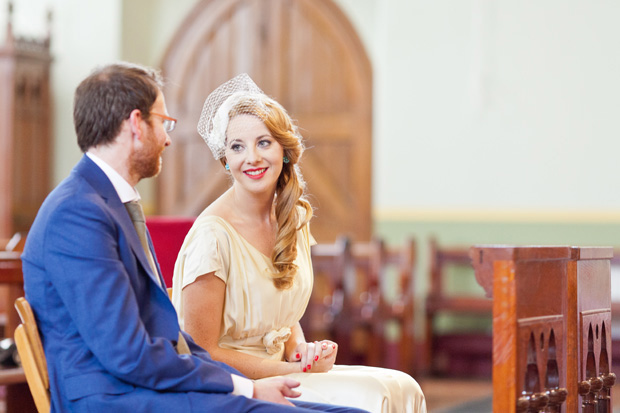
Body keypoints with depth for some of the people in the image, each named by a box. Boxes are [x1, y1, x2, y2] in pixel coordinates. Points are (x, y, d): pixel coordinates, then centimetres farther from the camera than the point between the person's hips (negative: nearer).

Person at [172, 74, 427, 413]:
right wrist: (292, 370, -15)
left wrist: (300, 350, -3)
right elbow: (202, 353, -16)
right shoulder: (213, 234, -18)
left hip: (274, 370, 7)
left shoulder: (294, 219, 5)